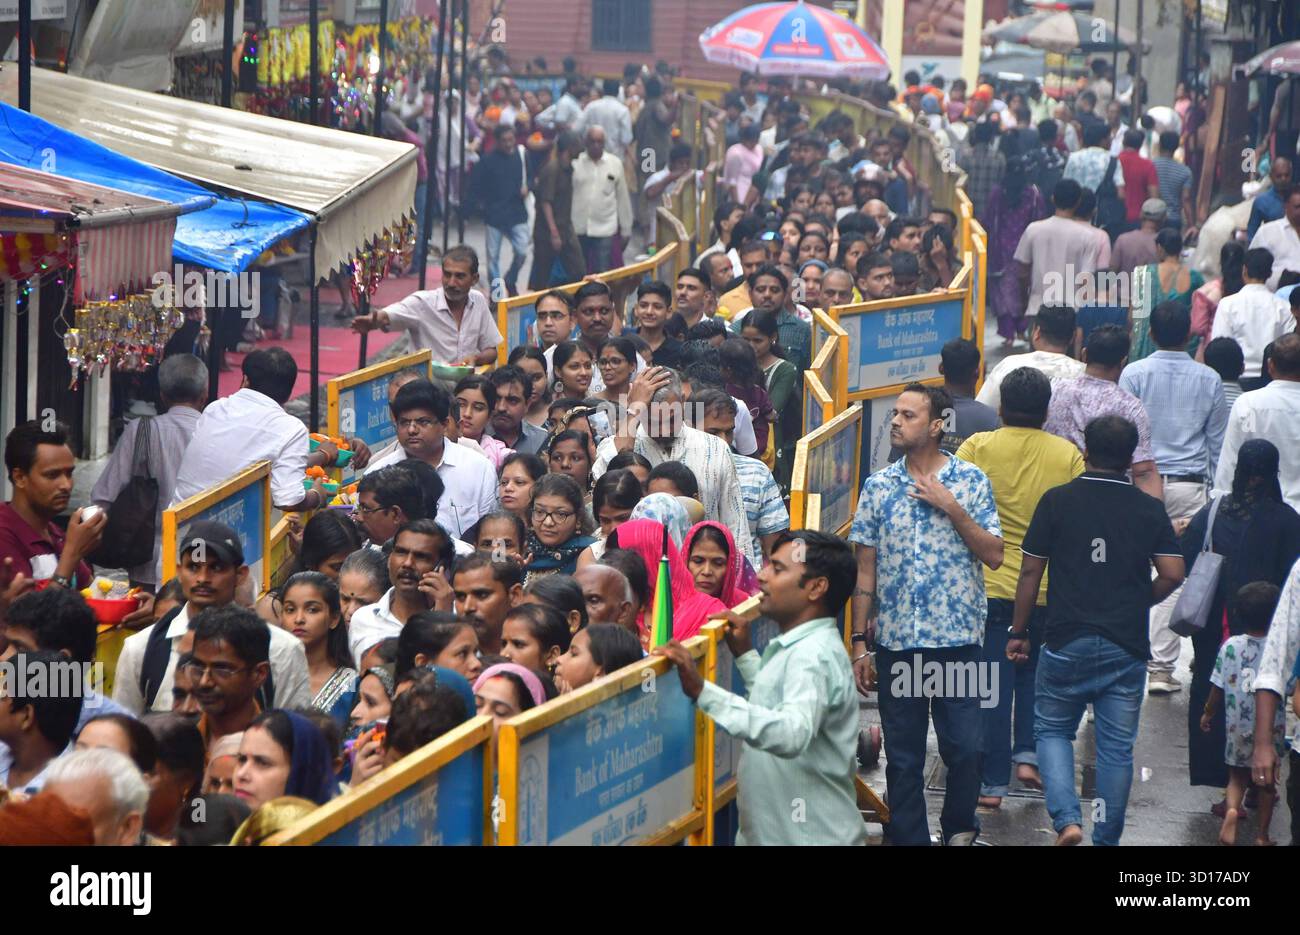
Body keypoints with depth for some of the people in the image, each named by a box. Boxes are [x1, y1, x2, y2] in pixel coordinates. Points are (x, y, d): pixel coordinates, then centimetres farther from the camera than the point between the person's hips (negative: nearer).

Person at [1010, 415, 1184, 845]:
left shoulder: (1058, 501, -4)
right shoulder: (1149, 509, 1)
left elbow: (1031, 572, -2)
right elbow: (1172, 574, -3)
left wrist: (1018, 632, 8)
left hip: (1067, 643, -1)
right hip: (1127, 647, 2)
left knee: (1052, 731, 13)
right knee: (1116, 748, 9)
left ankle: (1066, 819, -6)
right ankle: (1107, 839, 12)